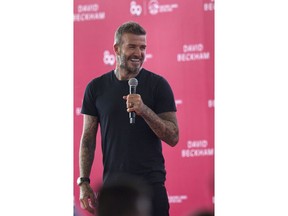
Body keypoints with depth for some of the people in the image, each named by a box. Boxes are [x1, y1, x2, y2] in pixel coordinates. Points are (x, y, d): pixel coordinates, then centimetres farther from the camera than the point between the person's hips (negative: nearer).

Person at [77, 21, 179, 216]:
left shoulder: (158, 84, 0)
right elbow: (88, 139, 9)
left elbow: (173, 138, -4)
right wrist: (83, 182, 0)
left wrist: (144, 110, -19)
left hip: (151, 184, -2)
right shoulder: (97, 88, 6)